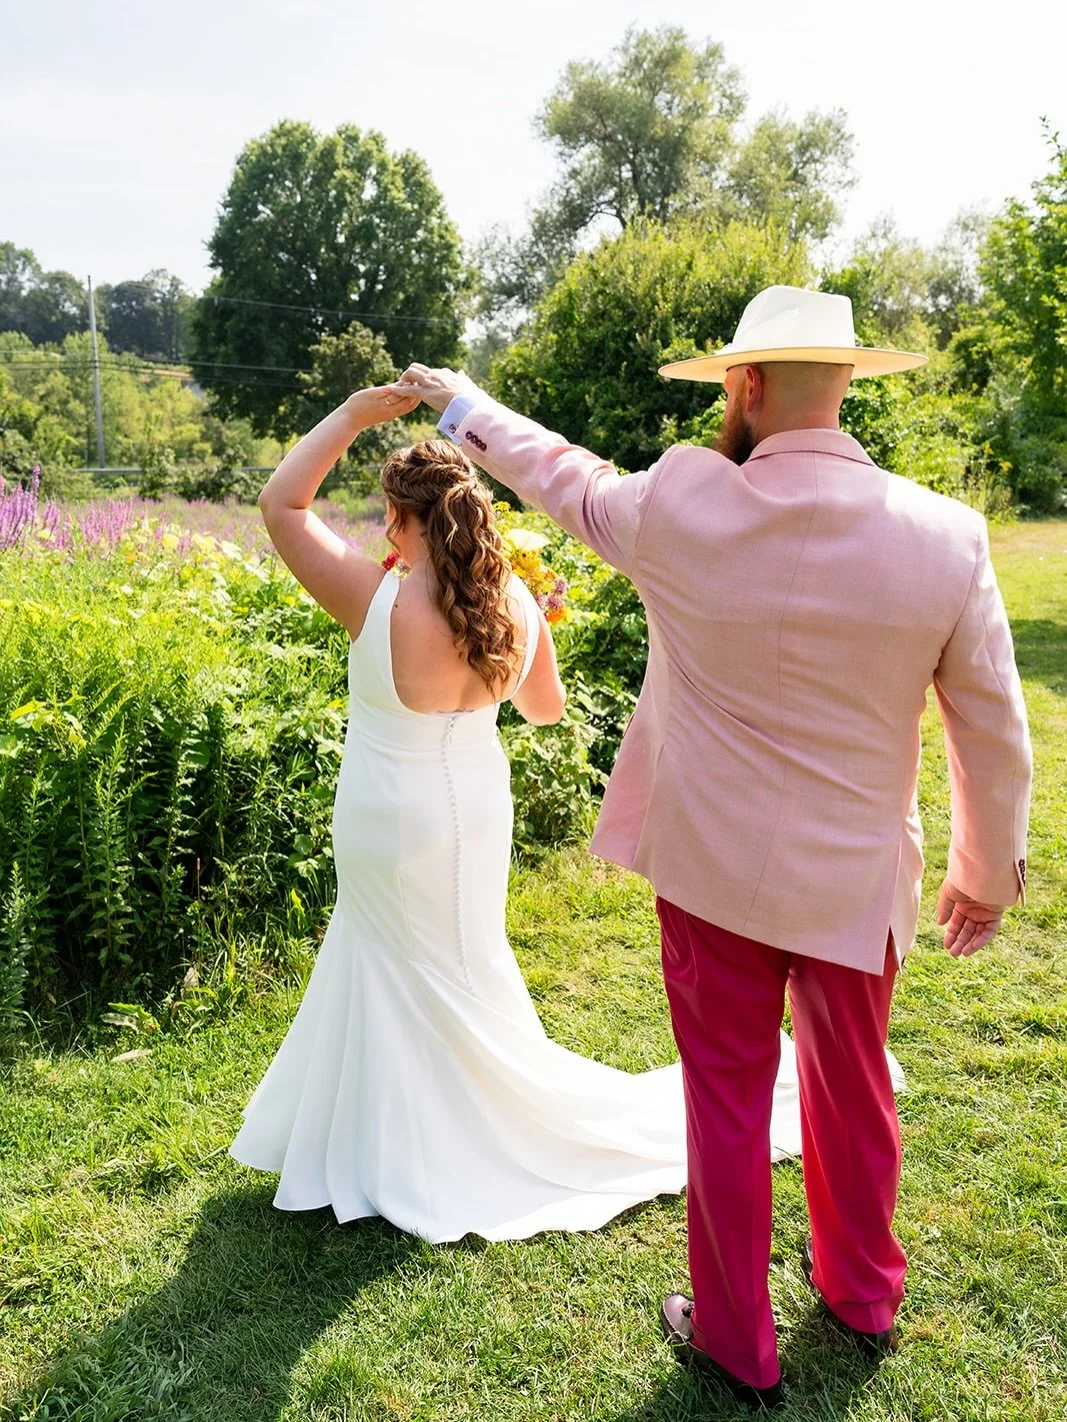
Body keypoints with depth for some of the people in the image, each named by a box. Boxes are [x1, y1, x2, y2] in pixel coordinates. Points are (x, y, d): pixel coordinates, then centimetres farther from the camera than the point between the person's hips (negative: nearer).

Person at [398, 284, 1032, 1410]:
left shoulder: (681, 504, -16)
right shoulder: (945, 536, -13)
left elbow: (567, 480, 4)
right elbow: (995, 735, -5)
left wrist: (461, 403, 24)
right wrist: (988, 871, 11)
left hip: (714, 869, -2)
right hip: (858, 881, 2)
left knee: (727, 1102, 15)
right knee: (852, 1088, 24)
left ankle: (737, 1342, 34)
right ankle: (861, 1292, 48)